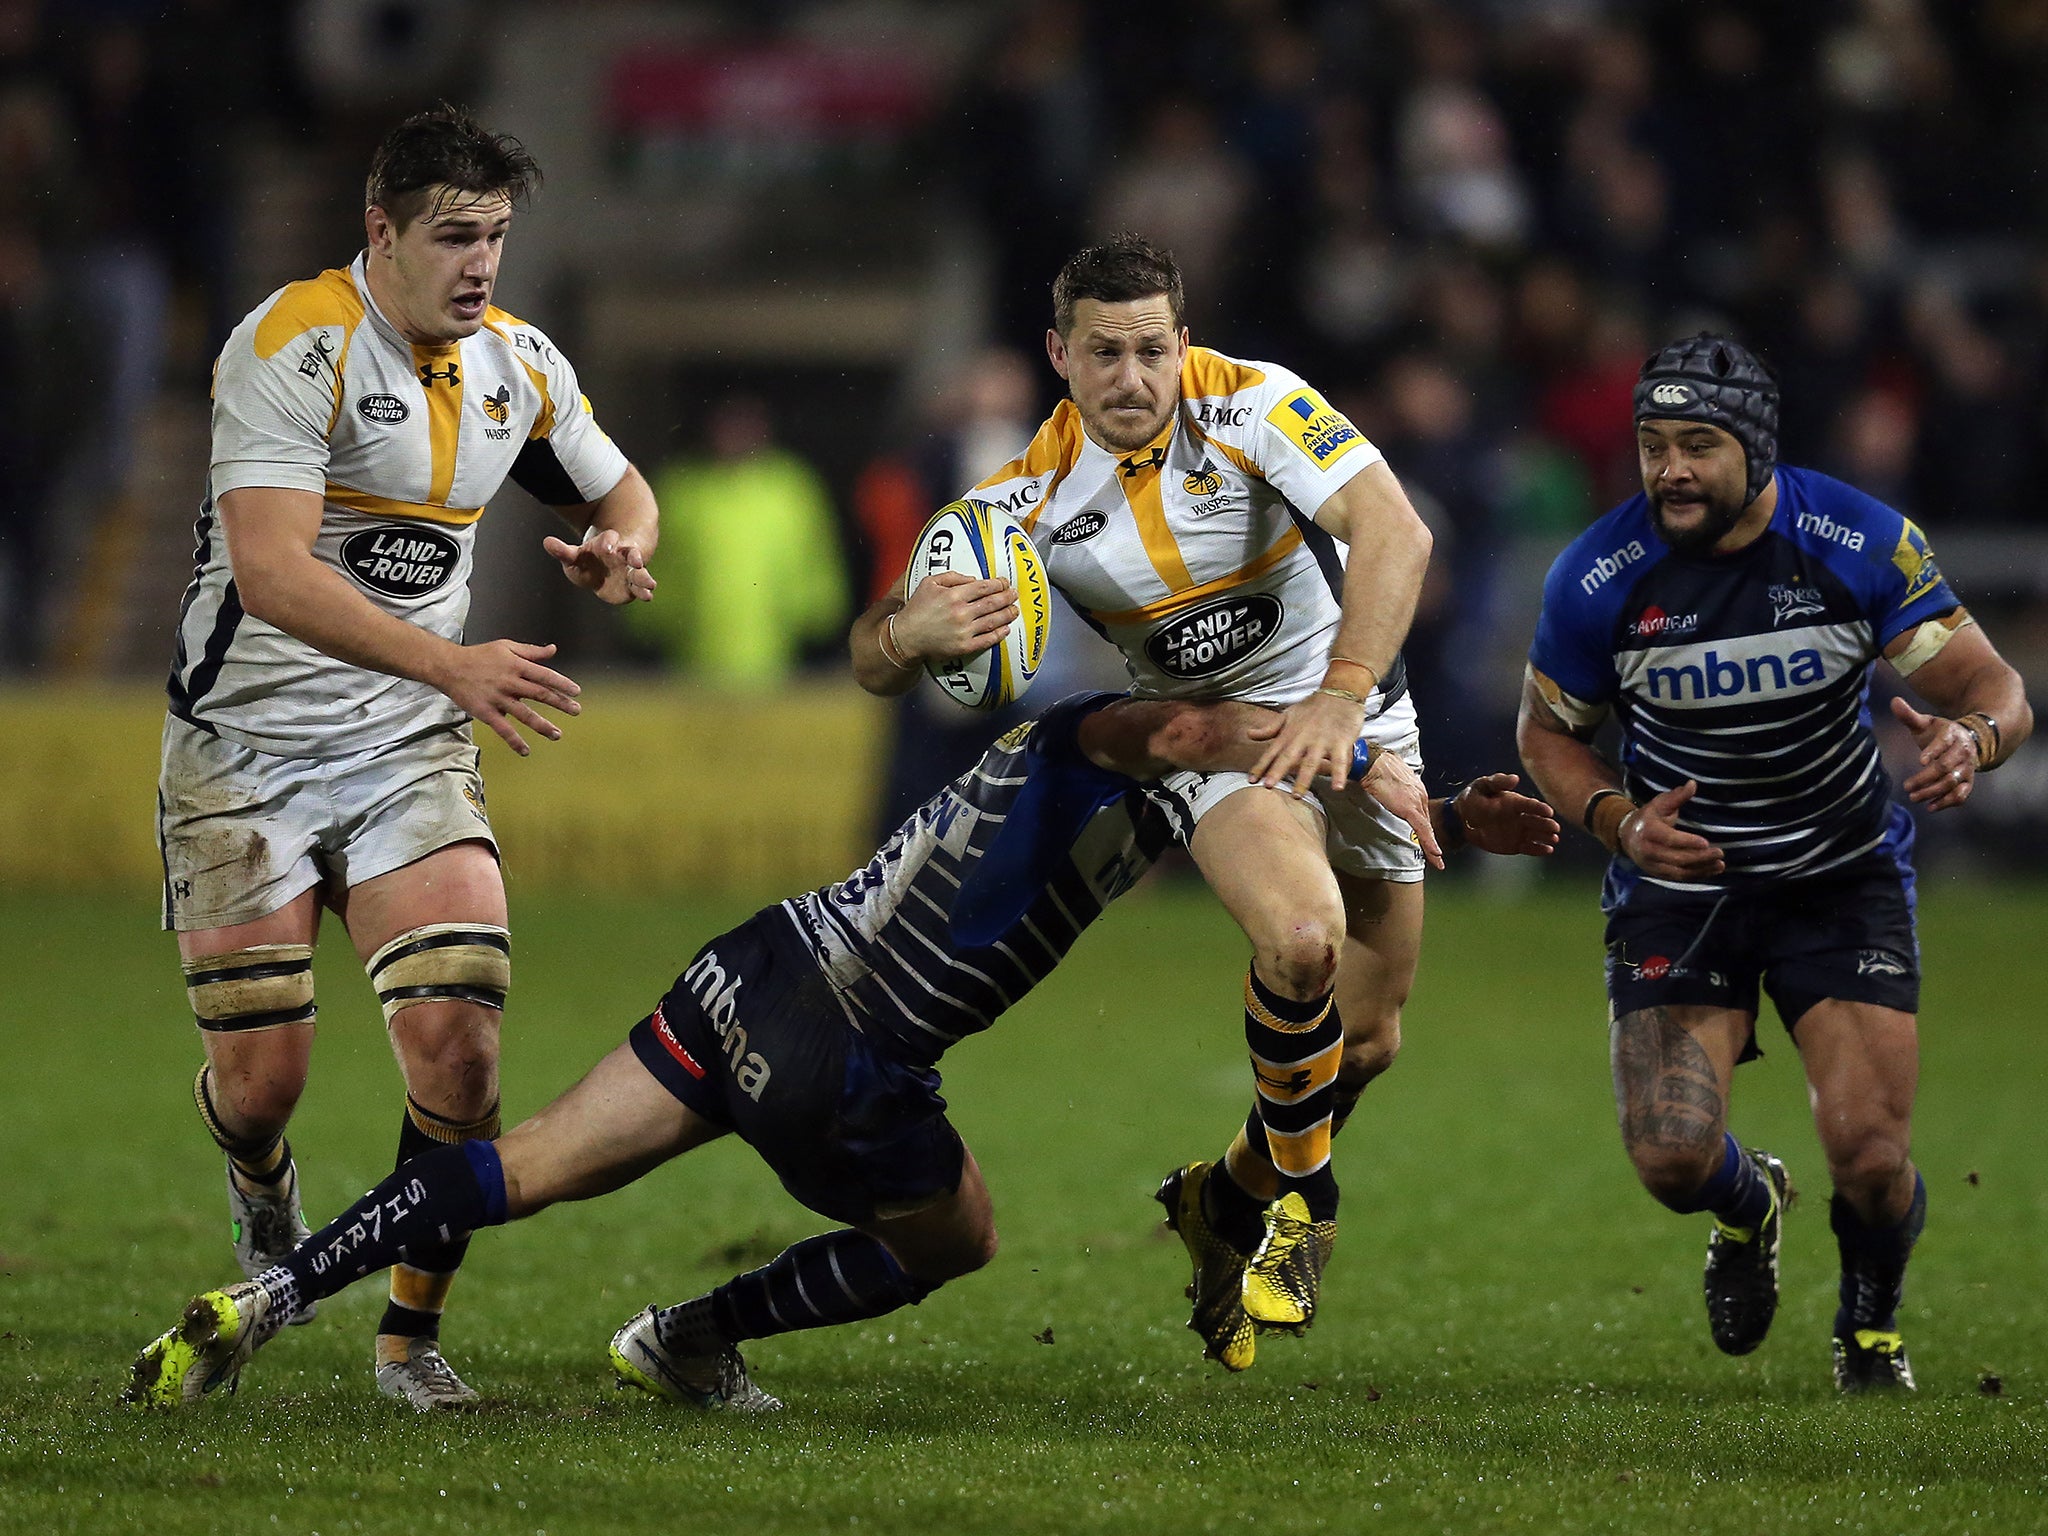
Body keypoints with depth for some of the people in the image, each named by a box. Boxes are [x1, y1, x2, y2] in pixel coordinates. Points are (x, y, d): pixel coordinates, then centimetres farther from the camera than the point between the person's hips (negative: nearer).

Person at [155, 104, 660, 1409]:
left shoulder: (517, 362, 3)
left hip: (412, 756, 4)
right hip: (249, 750, -4)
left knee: (457, 1035, -14)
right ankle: (264, 1190, 35)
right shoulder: (293, 348, -18)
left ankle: (413, 1338, 2)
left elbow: (620, 488, 21)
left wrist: (622, 545, -5)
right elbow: (271, 569, -29)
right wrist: (452, 664, -38)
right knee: (261, 1079, -4)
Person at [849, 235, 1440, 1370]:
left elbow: (1395, 534, -29)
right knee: (1302, 935, -31)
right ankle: (1301, 1203, -7)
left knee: (1364, 1039, 4)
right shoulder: (1033, 498, -13)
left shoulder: (1250, 405, -19)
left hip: (1351, 719, 1)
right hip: (1206, 739, -1)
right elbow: (874, 666, -11)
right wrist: (909, 629, -35)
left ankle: (1230, 1201, 33)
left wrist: (1340, 693, -40)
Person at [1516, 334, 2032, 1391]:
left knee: (1871, 1156, -13)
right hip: (1679, 873, 1)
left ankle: (1871, 1320, 24)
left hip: (1844, 870, -1)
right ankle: (1749, 1206, 26)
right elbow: (1549, 730, 2)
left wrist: (1971, 738, -34)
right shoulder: (1598, 578, -14)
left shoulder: (1865, 544, -16)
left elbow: (1995, 689, -10)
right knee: (1670, 1154, -15)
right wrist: (1620, 822, -17)